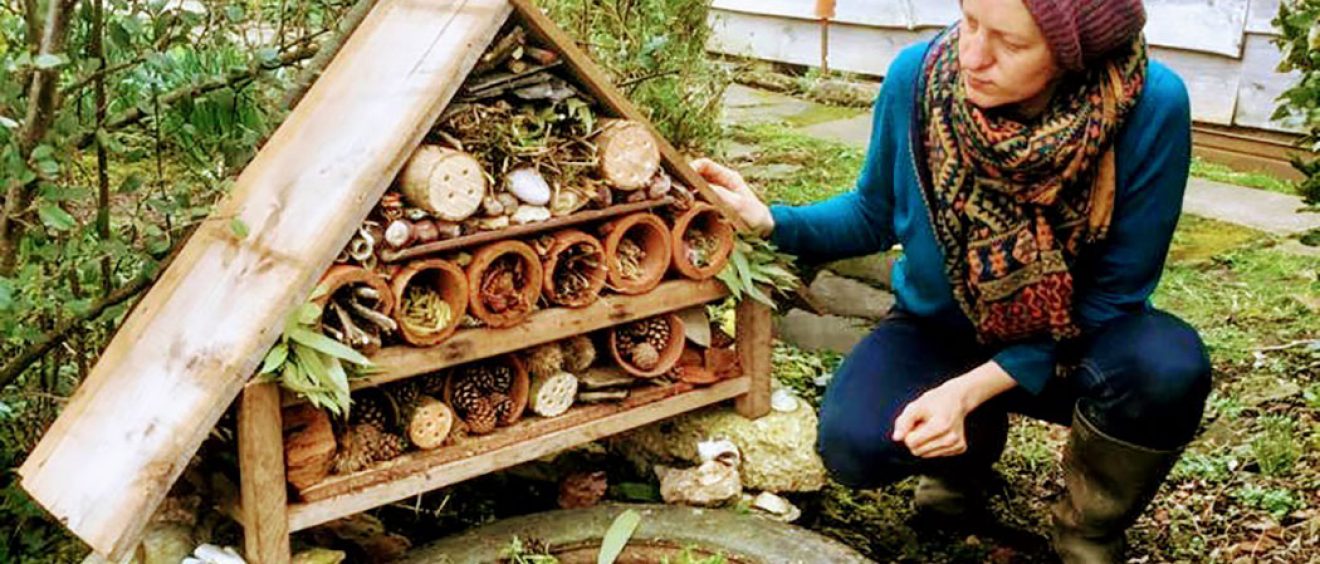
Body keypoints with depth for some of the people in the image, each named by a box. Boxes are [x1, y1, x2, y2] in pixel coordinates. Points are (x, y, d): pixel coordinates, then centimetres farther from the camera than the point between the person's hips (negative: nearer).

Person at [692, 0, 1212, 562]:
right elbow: (873, 214, -1)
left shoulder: (1152, 107, -28)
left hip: (1076, 343, -1)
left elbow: (1115, 295, -19)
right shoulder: (917, 75, -20)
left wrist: (971, 389, -27)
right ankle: (972, 440, 12)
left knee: (1166, 366, -34)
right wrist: (769, 219, -19)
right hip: (939, 328, 2)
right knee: (854, 444, -26)